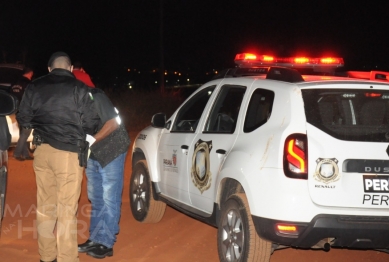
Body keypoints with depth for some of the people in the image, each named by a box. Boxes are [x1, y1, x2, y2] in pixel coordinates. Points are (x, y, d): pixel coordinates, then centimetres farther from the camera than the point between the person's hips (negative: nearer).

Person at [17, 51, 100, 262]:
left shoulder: (34, 87, 5)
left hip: (42, 150, 4)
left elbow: (23, 119, 9)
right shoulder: (79, 88, -7)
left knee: (45, 205, 14)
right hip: (68, 152, -4)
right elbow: (91, 123, -5)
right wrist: (80, 135, 16)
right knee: (66, 209, 0)